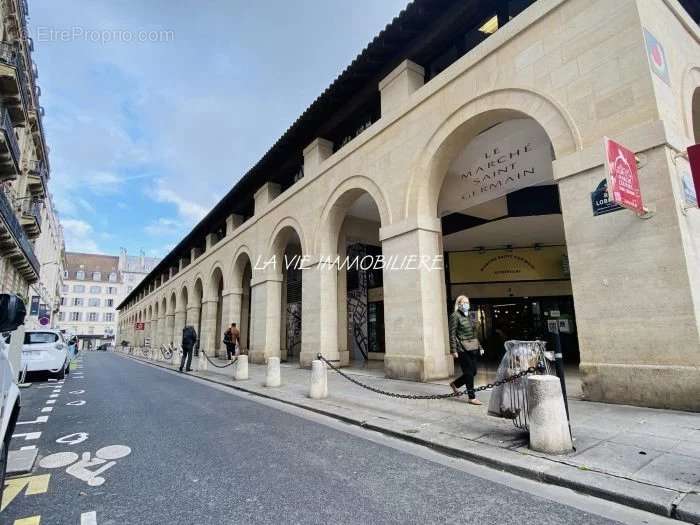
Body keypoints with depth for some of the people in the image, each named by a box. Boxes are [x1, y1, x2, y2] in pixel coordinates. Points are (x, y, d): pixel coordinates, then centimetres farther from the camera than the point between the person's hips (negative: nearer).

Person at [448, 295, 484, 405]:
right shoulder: (455, 316, -7)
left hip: (472, 348, 8)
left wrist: (479, 347, 17)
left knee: (473, 372, 10)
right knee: (469, 372, -2)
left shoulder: (469, 316, 16)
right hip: (462, 349, -8)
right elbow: (452, 334, -11)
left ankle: (455, 384, 31)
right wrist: (454, 350, -15)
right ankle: (472, 397, 10)